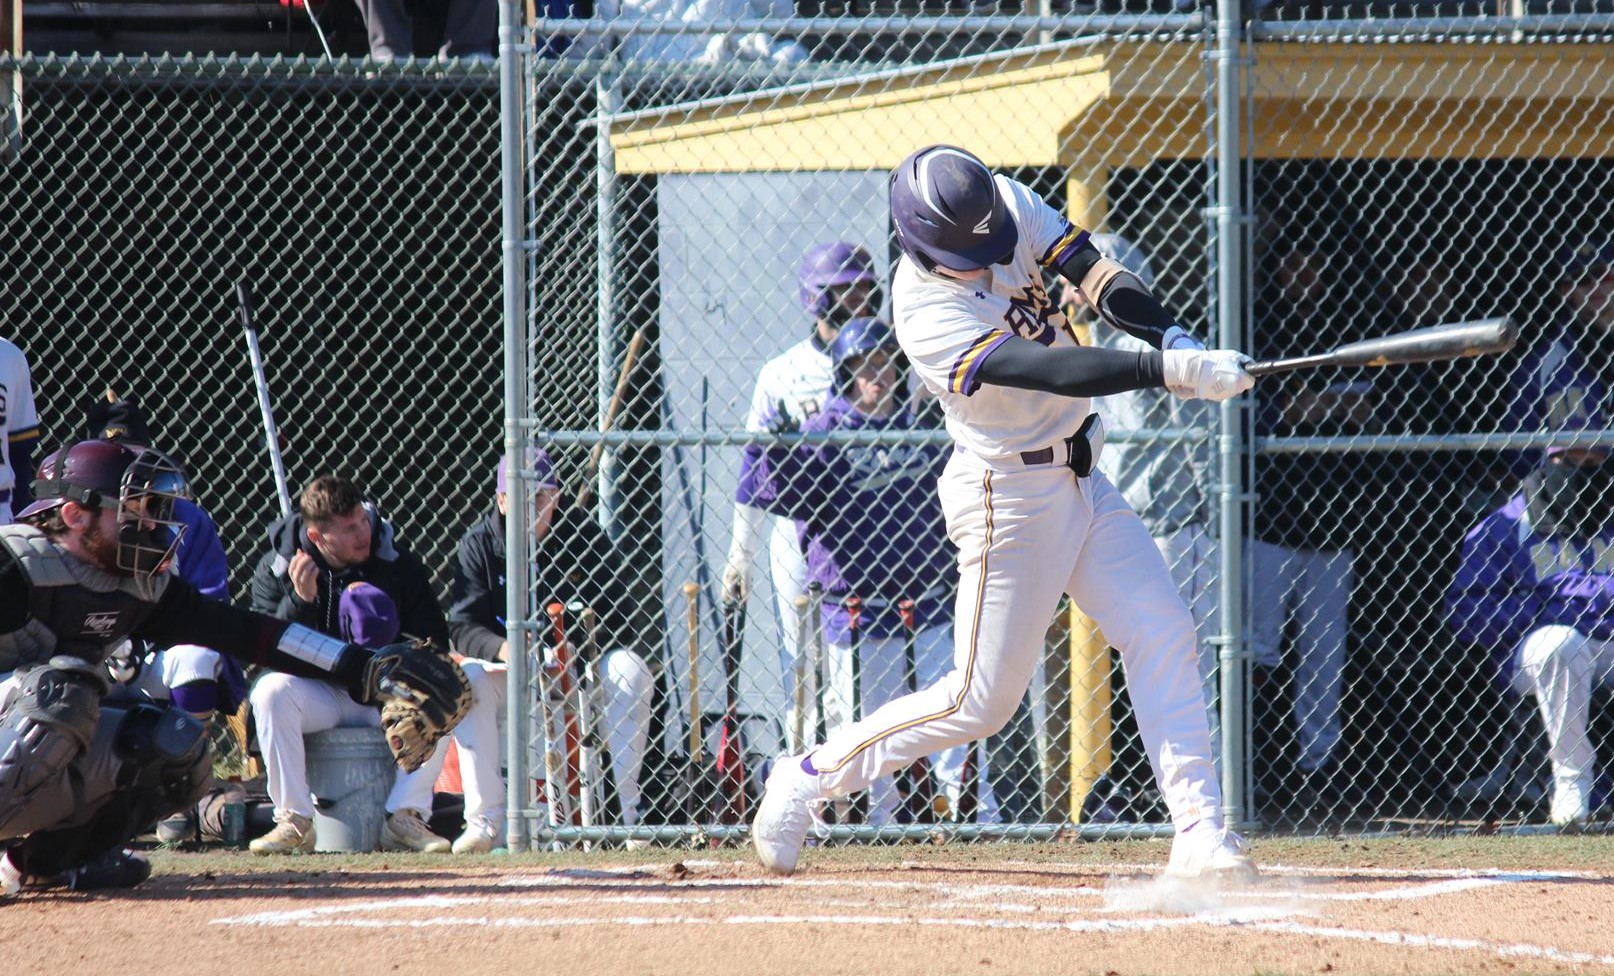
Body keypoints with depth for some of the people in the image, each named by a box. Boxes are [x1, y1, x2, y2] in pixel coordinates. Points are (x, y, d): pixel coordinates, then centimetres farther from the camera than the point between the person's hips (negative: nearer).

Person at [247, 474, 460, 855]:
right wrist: (299, 601, -28)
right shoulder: (275, 568, -7)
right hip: (316, 692, -1)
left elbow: (433, 644, -3)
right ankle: (294, 822, -28)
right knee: (270, 691, -33)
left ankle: (405, 817, -23)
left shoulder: (398, 563, -4)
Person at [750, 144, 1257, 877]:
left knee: (1163, 636, -3)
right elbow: (1051, 371, -35)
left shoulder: (1010, 206, -6)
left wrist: (1172, 339, -29)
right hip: (1007, 496, -7)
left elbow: (1095, 275, -11)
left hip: (1081, 480, 7)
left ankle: (1198, 833, -4)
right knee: (980, 701, -3)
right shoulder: (926, 313, -27)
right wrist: (1168, 370, -42)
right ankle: (811, 775, 14)